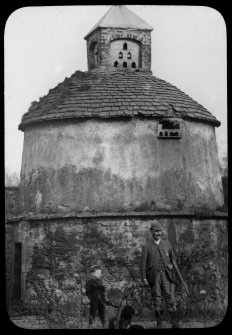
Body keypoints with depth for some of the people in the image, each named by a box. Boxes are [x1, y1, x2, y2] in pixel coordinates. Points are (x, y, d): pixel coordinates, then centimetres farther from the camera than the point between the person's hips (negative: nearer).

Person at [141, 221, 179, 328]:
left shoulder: (167, 244, 12)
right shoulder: (146, 246, 4)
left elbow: (173, 258, 21)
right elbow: (143, 264, 2)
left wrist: (172, 265, 0)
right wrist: (144, 278, -5)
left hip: (166, 275, 1)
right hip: (154, 276, -1)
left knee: (170, 297, -7)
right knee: (157, 299, 1)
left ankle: (174, 321, -4)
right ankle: (159, 322, 8)